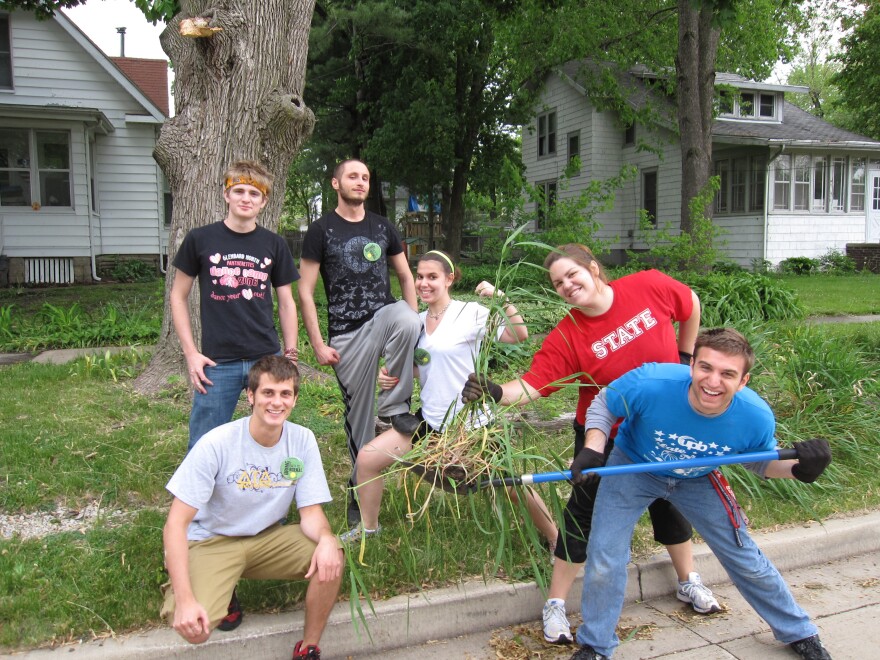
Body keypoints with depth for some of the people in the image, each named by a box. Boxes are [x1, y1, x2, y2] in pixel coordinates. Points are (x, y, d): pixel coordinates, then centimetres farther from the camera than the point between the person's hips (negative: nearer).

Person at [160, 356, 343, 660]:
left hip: (267, 538, 3)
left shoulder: (302, 440, -13)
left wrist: (326, 538, -33)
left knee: (331, 559, -23)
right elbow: (176, 524, -21)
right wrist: (185, 599, -30)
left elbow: (311, 511, -8)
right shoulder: (217, 443, -24)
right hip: (210, 541, -3)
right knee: (193, 627, -27)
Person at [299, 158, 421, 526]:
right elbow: (305, 292, -2)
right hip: (348, 333, -2)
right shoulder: (321, 231, 0)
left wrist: (413, 325, 1)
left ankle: (395, 405, -17)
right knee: (358, 415, 3)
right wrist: (318, 345, -8)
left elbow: (406, 277, 15)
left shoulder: (383, 227, 11)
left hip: (385, 314, 2)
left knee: (406, 320, -36)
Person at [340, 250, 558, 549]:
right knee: (367, 459, 0)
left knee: (512, 485, 3)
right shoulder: (418, 321, 5)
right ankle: (368, 527, 25)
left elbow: (519, 335, -25)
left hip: (469, 423, -5)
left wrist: (501, 298, -35)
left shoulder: (470, 313, -13)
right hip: (430, 421, 6)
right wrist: (391, 375, 0)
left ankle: (556, 540, 29)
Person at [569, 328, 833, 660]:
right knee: (604, 563, -6)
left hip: (698, 481, 2)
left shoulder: (756, 417, -29)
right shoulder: (650, 384, -39)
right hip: (632, 468, -1)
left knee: (746, 560, 12)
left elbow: (762, 461, -5)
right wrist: (593, 449, -31)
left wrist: (797, 468, -25)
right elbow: (603, 404, -16)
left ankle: (799, 632, 41)